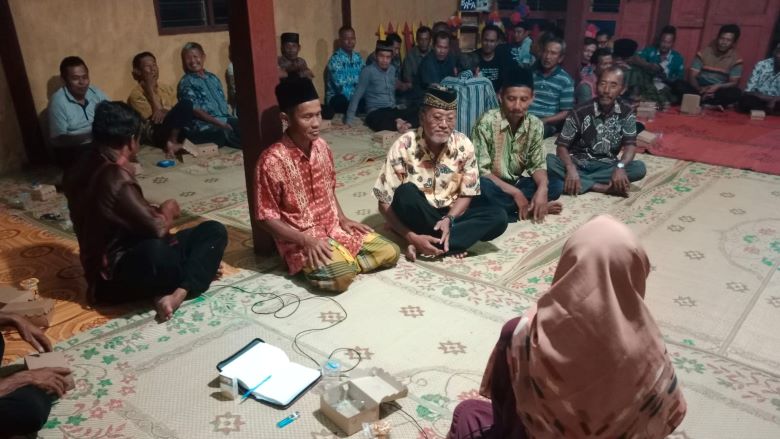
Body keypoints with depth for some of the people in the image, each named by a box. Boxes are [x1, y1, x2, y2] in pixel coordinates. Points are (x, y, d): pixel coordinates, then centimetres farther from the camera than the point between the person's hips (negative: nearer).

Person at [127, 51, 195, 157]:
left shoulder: (167, 88, 20)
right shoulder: (136, 95, 1)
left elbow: (177, 111, 12)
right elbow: (155, 118, -9)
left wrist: (165, 113, -11)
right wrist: (150, 89, -7)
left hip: (175, 132, 6)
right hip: (154, 134, -6)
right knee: (185, 104, -24)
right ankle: (172, 142, -20)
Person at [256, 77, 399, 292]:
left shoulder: (321, 146, 1)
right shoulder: (272, 161, -19)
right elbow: (267, 218, -14)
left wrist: (343, 219, 4)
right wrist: (306, 240, -21)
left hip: (334, 228, 7)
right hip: (301, 240, -6)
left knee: (390, 252, -2)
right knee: (340, 278, -29)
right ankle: (312, 266, -2)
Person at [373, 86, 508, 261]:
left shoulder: (464, 145, -12)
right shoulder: (404, 147, -20)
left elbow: (466, 195, -3)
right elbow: (385, 204, -18)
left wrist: (448, 219, -23)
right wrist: (412, 237, -29)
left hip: (450, 214, 3)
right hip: (417, 216, -3)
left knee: (498, 217, -20)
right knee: (406, 192, -35)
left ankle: (431, 244, -22)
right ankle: (449, 243, -15)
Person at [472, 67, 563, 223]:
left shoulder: (535, 125, -5)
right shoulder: (487, 122, -19)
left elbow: (537, 164, -2)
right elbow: (481, 170, -20)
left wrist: (542, 188, -25)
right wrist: (515, 193, -25)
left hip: (517, 183, 4)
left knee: (557, 185, -14)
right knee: (482, 185, -37)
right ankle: (531, 208, -20)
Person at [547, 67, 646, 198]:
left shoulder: (627, 113, -2)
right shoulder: (580, 112, -10)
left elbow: (630, 145, -9)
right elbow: (562, 146, -12)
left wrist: (620, 167, -32)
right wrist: (571, 169, -34)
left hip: (606, 166, 2)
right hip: (578, 164, -2)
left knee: (639, 168, -26)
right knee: (549, 161, -32)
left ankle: (582, 183, -25)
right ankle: (604, 187, -33)